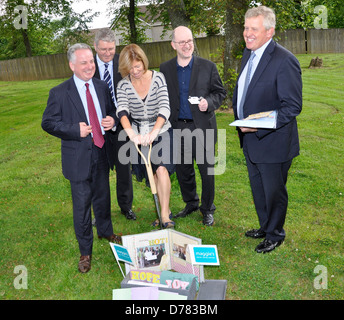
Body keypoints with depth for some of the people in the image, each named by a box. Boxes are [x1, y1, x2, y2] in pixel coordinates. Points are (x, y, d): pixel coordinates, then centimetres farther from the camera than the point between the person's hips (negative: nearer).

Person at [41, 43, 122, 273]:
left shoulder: (102, 87, 5)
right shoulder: (59, 93, -10)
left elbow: (111, 110, 17)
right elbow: (48, 123, -7)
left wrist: (112, 120, -7)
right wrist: (75, 130, -19)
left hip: (102, 152, 5)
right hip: (78, 157, -4)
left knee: (102, 196, 21)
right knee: (82, 204, 4)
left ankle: (106, 231, 48)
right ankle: (85, 251, 22)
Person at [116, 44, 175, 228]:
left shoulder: (158, 78, -8)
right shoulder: (123, 85, -5)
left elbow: (164, 107, -19)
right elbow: (122, 111, -19)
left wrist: (154, 132, -34)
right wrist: (131, 133, -39)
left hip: (160, 131, -2)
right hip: (138, 135, 2)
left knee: (161, 170, -18)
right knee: (152, 174, 9)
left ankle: (165, 215, -9)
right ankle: (165, 211, 24)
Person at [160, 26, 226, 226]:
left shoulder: (208, 67, -1)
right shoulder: (165, 69, 5)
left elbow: (220, 92, 5)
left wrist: (209, 102, -16)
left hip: (203, 127, -2)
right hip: (178, 127, 3)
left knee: (207, 169, 5)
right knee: (183, 170, 13)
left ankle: (208, 209, 23)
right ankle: (191, 203, 35)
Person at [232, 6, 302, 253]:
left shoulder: (284, 61, -21)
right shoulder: (248, 54, 7)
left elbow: (293, 106, -21)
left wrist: (259, 127, -27)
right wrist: (240, 119, 6)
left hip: (273, 143, -8)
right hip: (250, 140, 8)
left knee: (274, 191, 10)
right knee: (258, 190, 23)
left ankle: (275, 235, 33)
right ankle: (265, 227, 45)